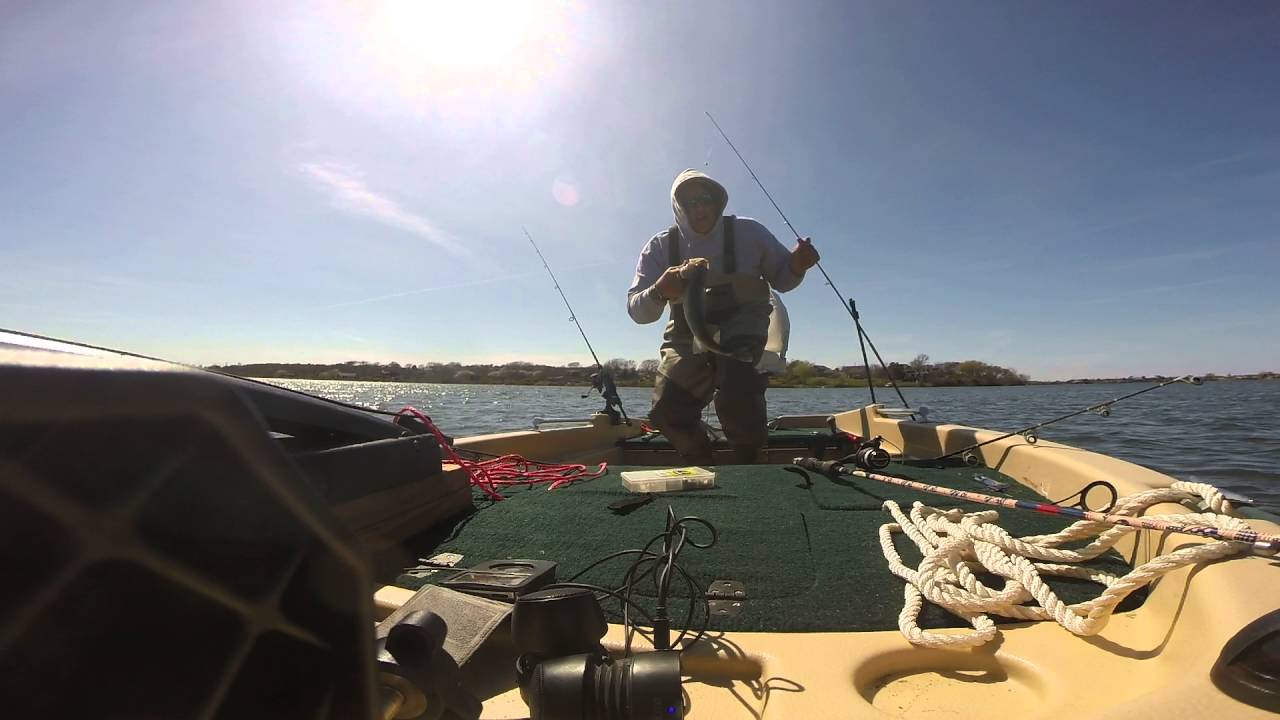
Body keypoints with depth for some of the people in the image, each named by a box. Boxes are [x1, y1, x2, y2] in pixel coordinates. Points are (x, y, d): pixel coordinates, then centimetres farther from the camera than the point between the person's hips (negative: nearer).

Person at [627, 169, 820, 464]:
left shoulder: (748, 232, -4)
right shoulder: (660, 246, -2)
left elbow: (782, 278, 7)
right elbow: (637, 311, -8)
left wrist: (796, 266, -17)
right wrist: (660, 292, -31)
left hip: (742, 332, -2)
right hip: (687, 337, 3)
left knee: (737, 400, -29)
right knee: (667, 412, -10)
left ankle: (750, 469, 2)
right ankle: (703, 469, 21)